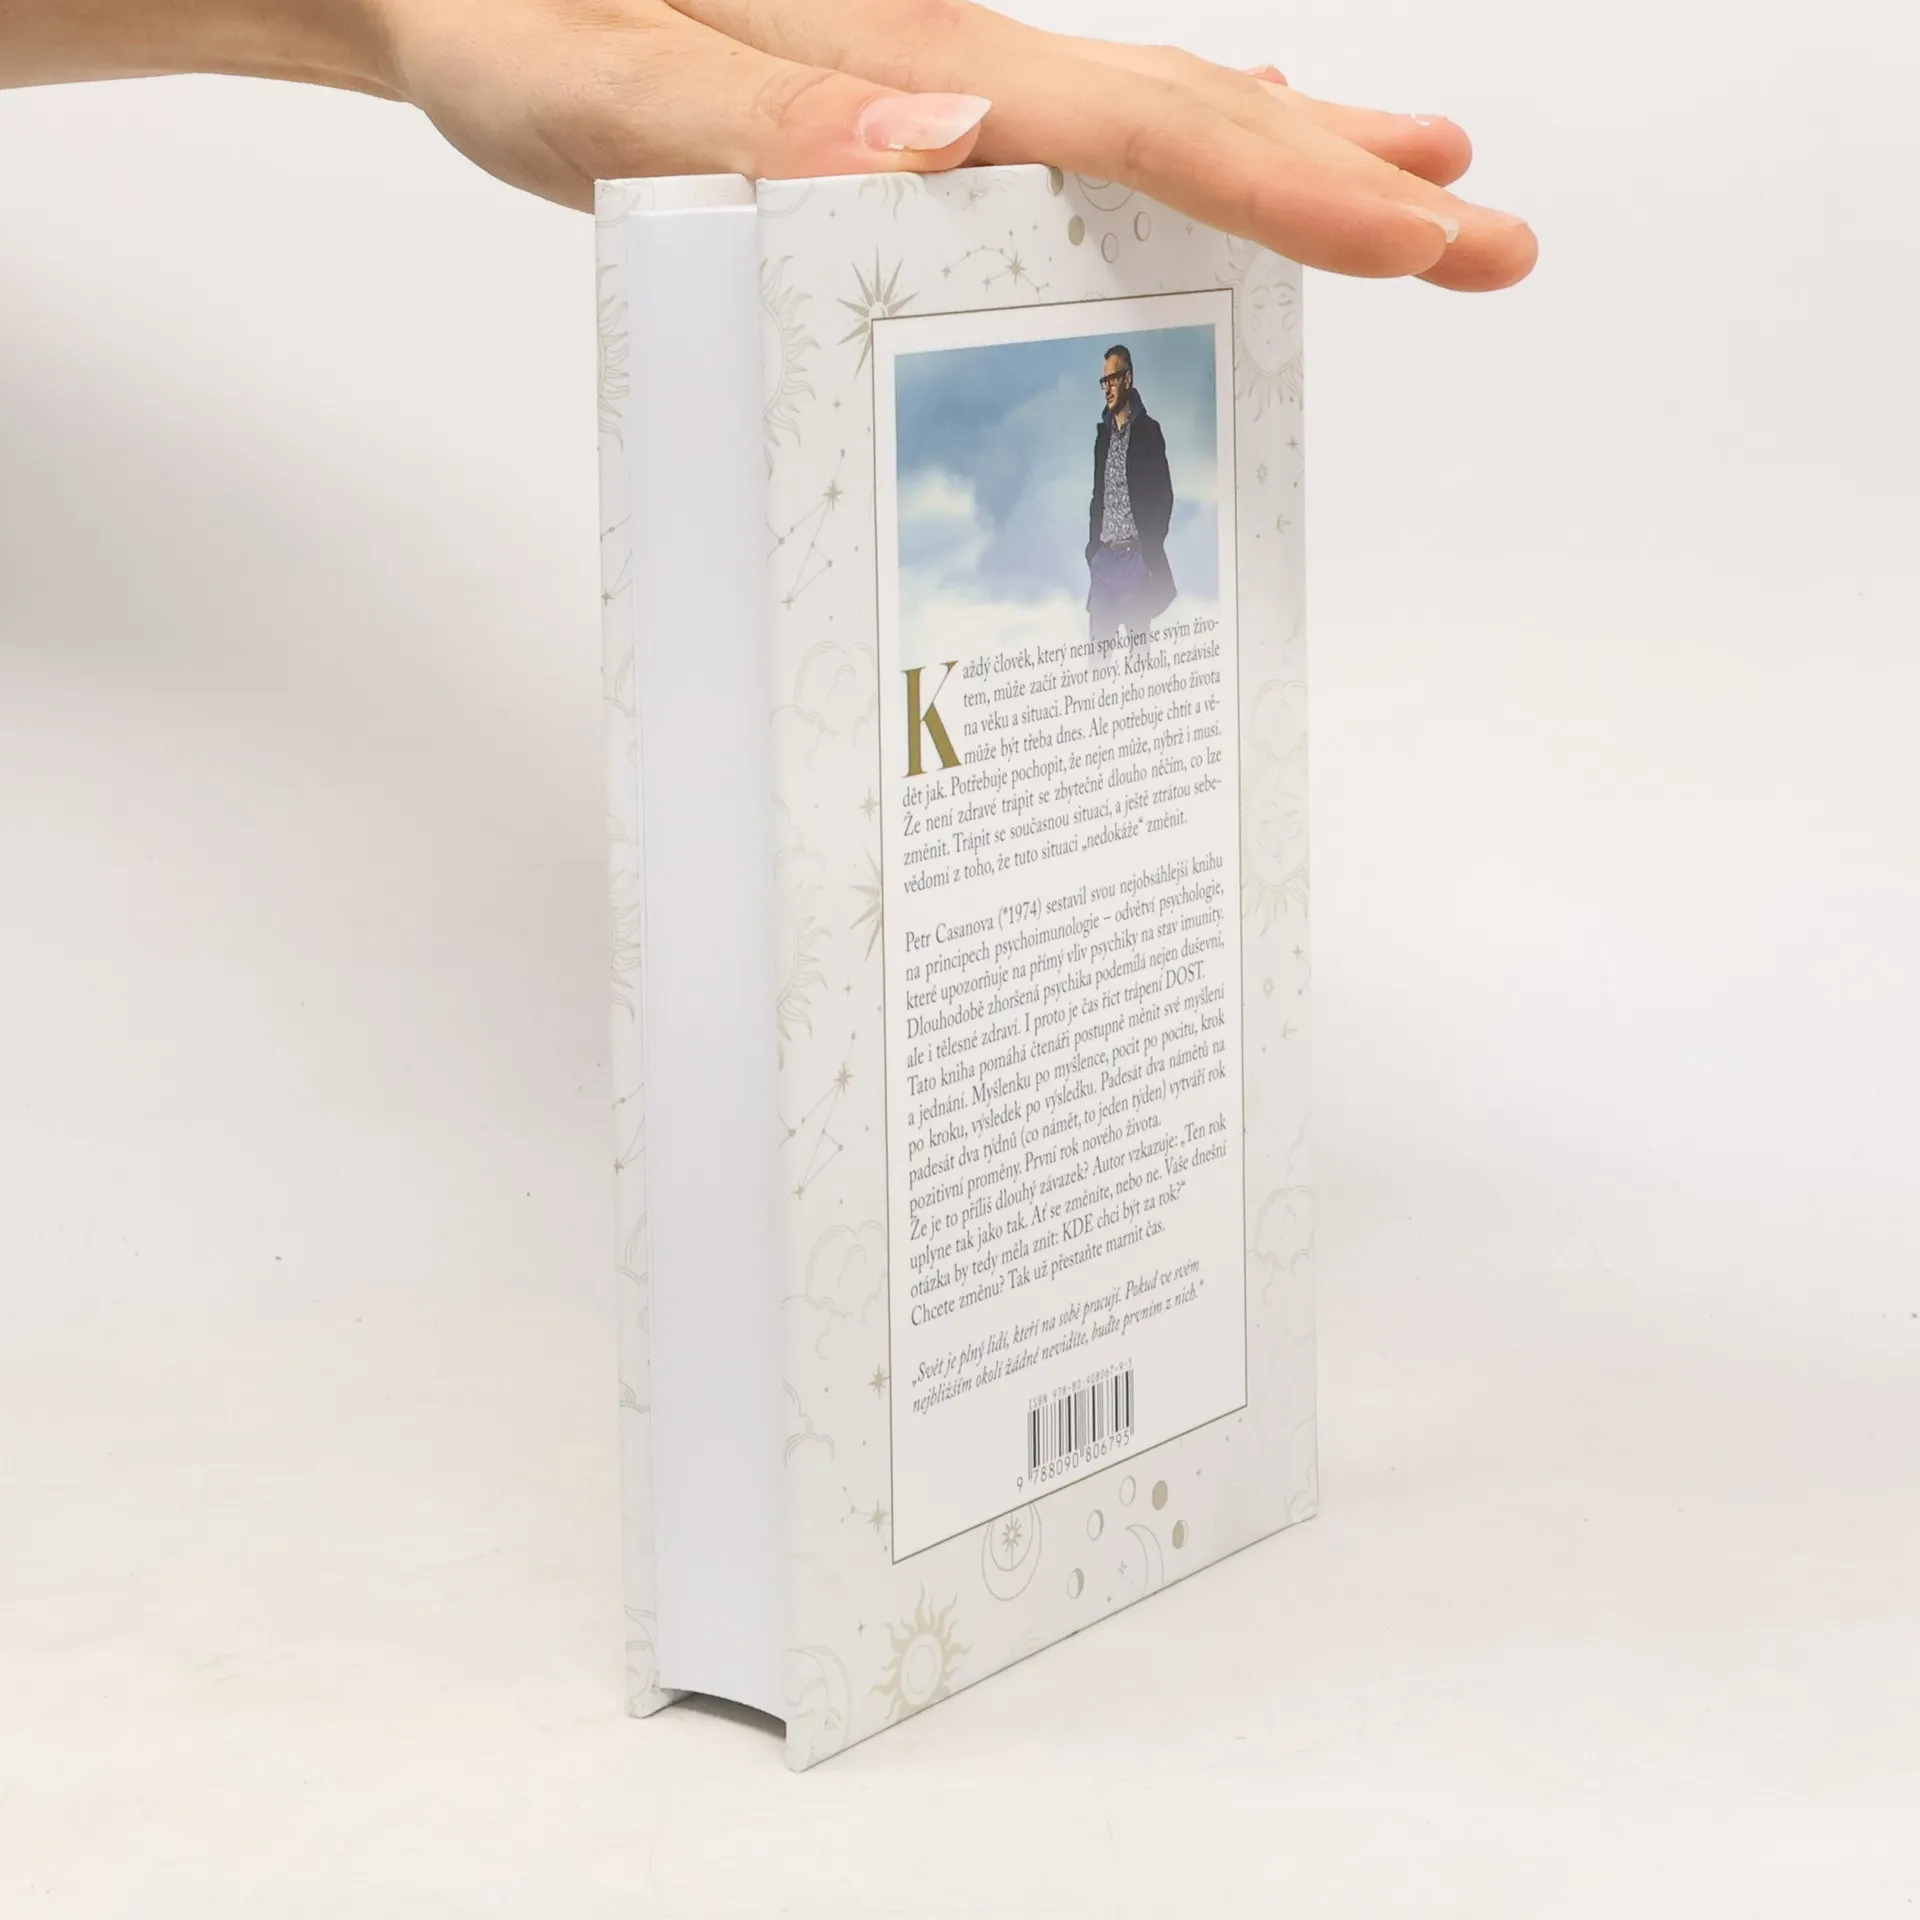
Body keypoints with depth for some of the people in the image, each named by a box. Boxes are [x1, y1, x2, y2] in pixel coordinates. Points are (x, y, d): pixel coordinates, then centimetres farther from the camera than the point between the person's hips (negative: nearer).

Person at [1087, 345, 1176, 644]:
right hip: (1104, 556, 5)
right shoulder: (1103, 433, 17)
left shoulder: (1148, 430, -1)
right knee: (1099, 640, 0)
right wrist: (1092, 546, 10)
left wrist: (1151, 549, -11)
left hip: (1135, 555, -5)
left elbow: (1163, 495, -4)